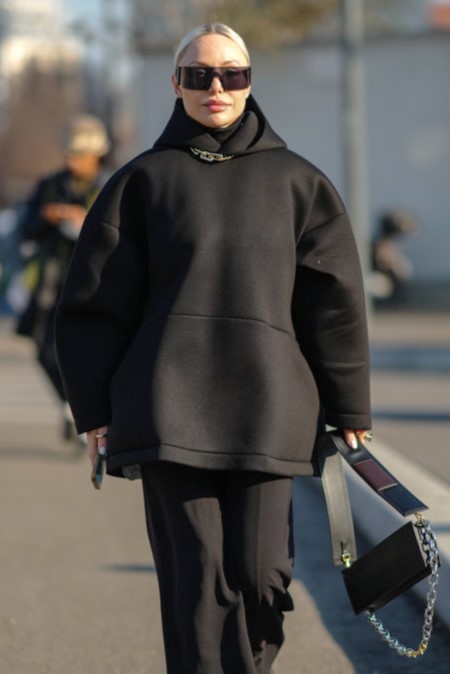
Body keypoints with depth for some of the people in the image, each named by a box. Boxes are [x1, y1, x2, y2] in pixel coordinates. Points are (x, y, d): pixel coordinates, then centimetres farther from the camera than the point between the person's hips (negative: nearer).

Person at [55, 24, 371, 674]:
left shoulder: (296, 181, 11)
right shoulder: (144, 180, 9)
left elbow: (334, 301, 11)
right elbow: (98, 298, 8)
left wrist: (349, 413, 8)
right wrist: (96, 412, 3)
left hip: (267, 411, 1)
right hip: (171, 411, -1)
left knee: (259, 575, -5)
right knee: (197, 579, -7)